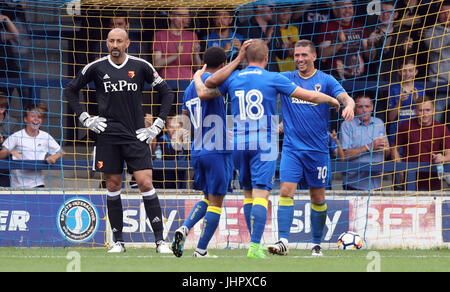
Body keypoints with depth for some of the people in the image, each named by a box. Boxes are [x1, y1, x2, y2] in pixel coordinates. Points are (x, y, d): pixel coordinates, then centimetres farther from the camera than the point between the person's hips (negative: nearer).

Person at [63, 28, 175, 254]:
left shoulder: (141, 67, 1)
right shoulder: (96, 68, 2)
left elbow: (166, 93, 9)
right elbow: (70, 91, 14)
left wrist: (157, 125, 2)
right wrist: (85, 119, 5)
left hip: (136, 134, -1)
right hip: (108, 135, 1)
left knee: (145, 184, -10)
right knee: (113, 186, 4)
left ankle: (160, 240, -7)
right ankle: (118, 241, 11)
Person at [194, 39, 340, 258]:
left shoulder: (233, 78, 5)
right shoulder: (273, 79, -3)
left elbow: (204, 92, 14)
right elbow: (310, 96, 1)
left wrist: (198, 80, 32)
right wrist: (331, 100, 17)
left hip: (239, 143, 4)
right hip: (264, 145, -4)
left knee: (248, 194, 15)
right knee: (261, 194, -8)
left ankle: (255, 242, 17)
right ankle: (255, 246, -18)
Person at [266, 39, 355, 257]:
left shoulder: (325, 80, 1)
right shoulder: (286, 79, 6)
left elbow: (345, 98, -11)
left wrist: (349, 106, -34)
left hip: (318, 149, -1)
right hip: (292, 148, 1)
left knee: (318, 198, 6)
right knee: (286, 191, -13)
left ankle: (316, 245, 18)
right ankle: (283, 242, -18)